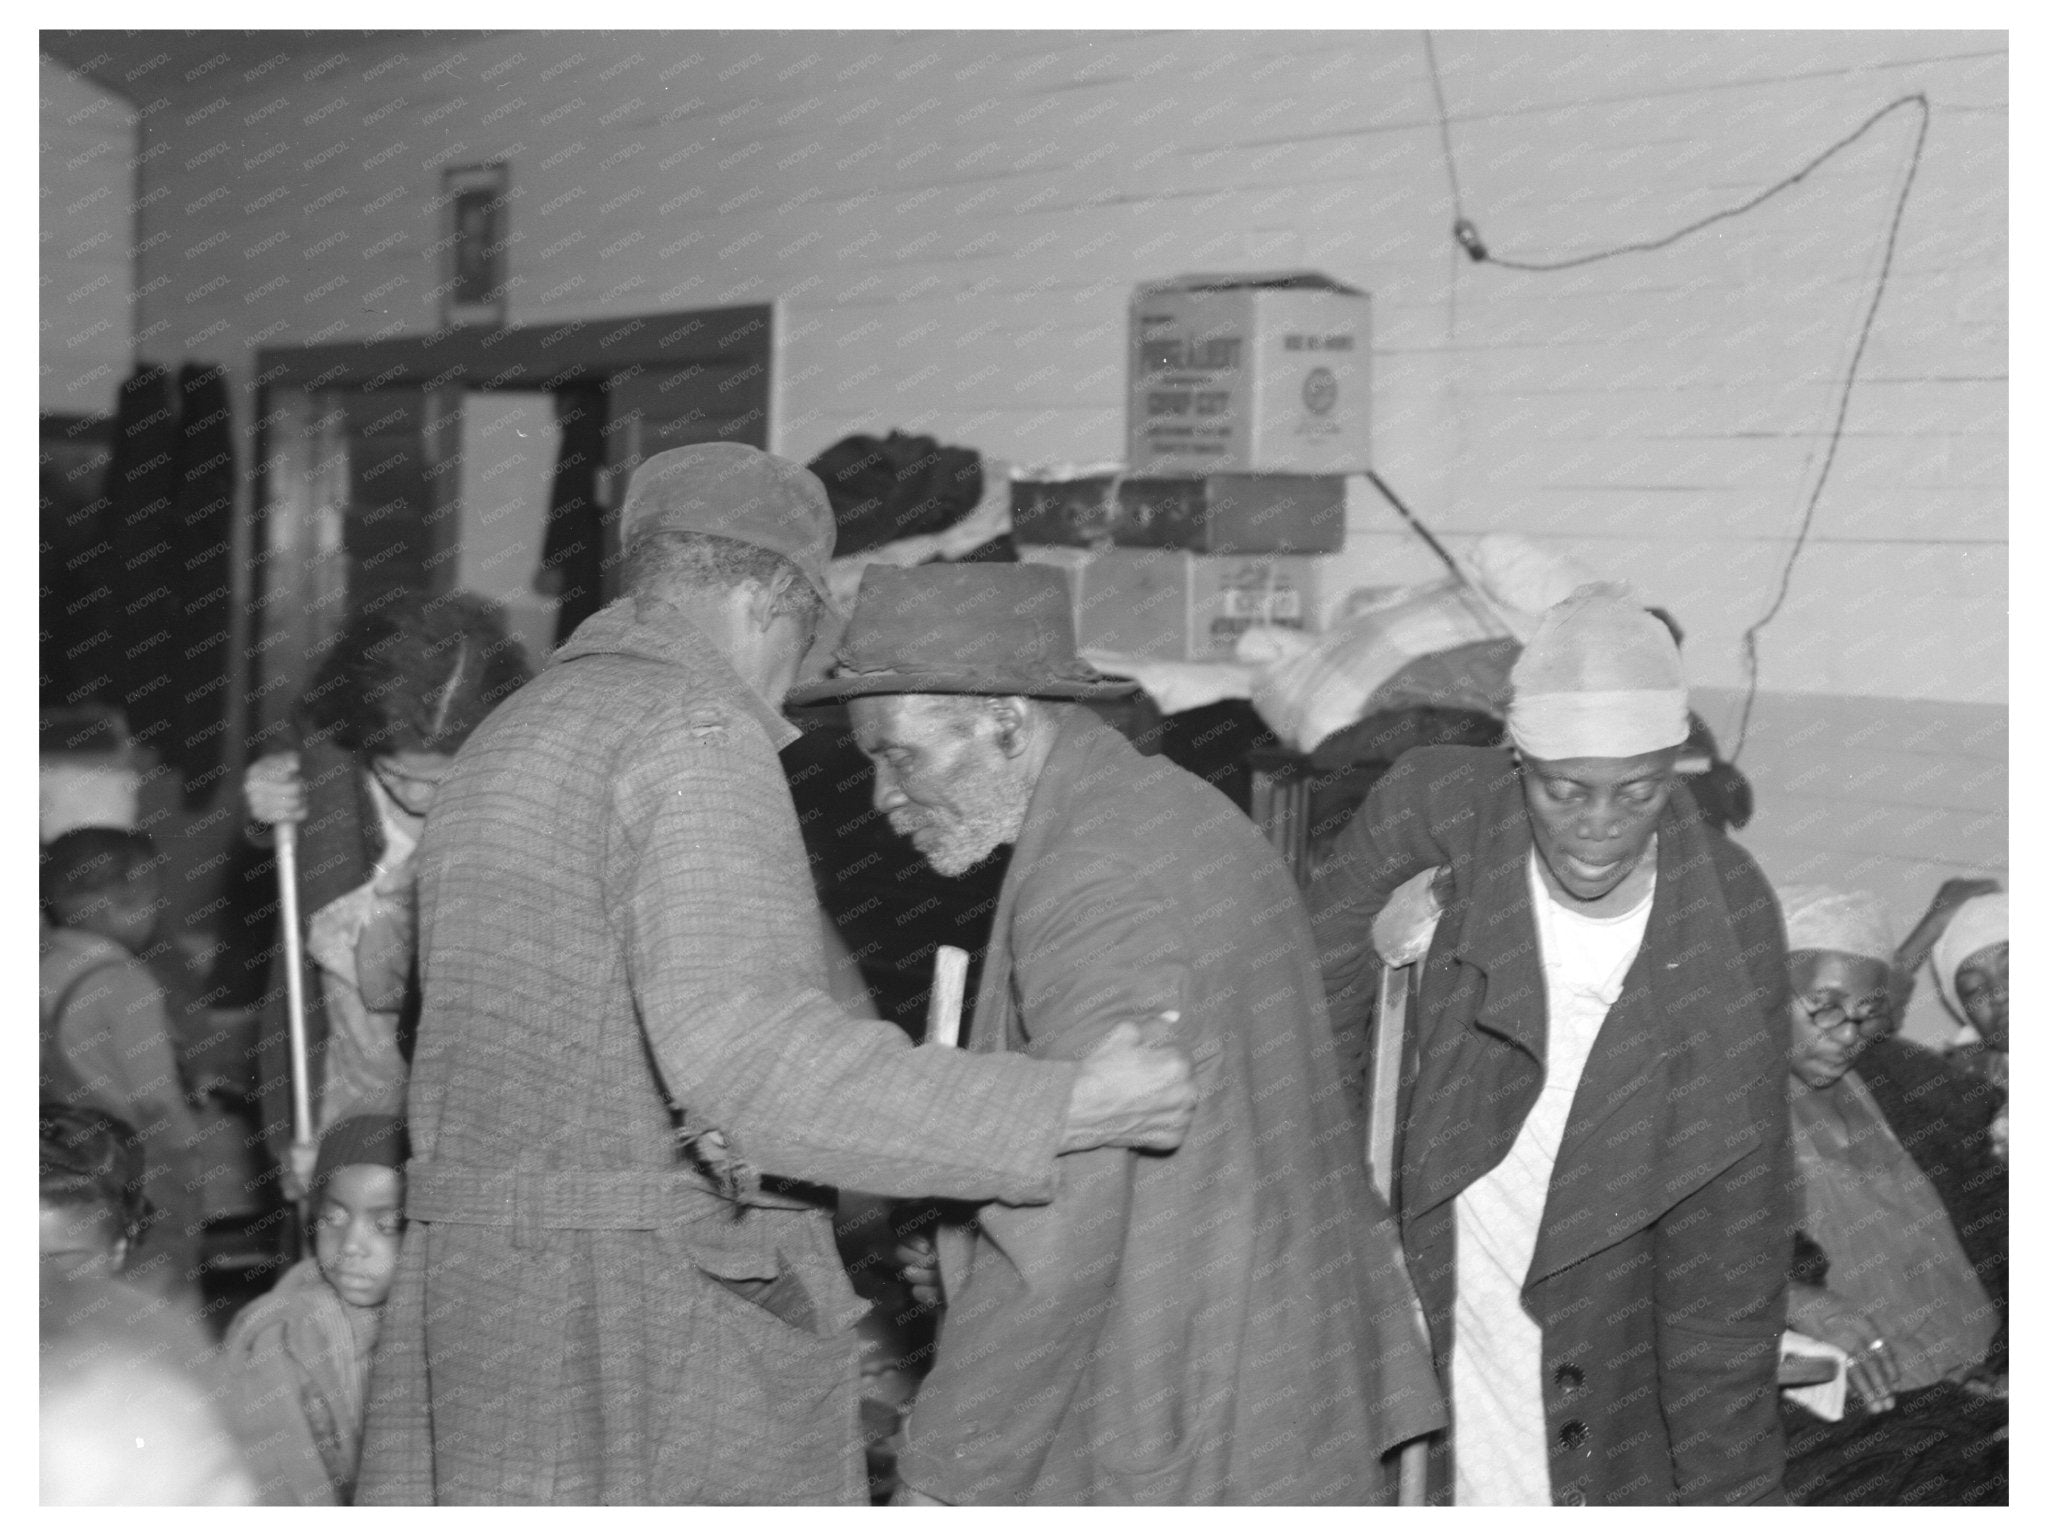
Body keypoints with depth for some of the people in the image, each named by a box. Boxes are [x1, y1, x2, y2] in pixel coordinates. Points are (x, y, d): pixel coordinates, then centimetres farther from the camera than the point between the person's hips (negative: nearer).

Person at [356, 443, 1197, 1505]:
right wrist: (1062, 1113, -23)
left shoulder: (506, 742, 17)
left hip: (486, 1281, 9)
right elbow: (747, 1052, -26)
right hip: (679, 1290, -9)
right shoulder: (696, 732, -12)